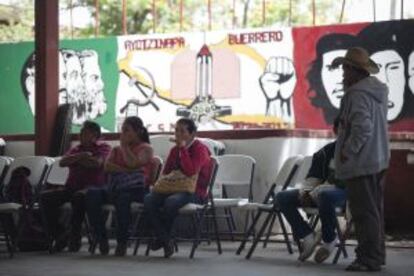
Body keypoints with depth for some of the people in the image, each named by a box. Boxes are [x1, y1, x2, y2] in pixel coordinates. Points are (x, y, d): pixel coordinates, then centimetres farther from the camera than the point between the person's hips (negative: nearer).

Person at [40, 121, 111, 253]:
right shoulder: (76, 149, 25)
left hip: (92, 186, -6)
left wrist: (76, 159, 0)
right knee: (45, 196, -18)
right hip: (72, 186, 6)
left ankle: (75, 237, -28)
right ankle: (59, 235, -12)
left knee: (79, 196, -41)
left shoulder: (103, 147, 10)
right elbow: (62, 162, 6)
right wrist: (81, 156, -10)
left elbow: (97, 163, -11)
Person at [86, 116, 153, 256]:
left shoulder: (145, 148, 13)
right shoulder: (116, 150, 28)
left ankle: (122, 242, -32)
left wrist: (125, 146, 5)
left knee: (122, 197, -41)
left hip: (136, 189, -5)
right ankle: (101, 238, -23)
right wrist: (126, 170, -8)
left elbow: (133, 163, -8)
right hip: (114, 188, 5)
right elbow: (107, 167, 7)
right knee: (92, 194, -27)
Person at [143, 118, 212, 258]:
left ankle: (162, 237, -10)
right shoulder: (175, 150, 16)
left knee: (171, 202, -38)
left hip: (194, 192, -7)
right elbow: (166, 172, 26)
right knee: (148, 200, -23)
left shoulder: (200, 149, -6)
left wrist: (183, 149, -19)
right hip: (173, 189, 7)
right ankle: (166, 241, -21)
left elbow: (190, 172, -23)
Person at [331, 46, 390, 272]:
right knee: (375, 209, 17)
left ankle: (369, 258, -3)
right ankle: (377, 254, 26)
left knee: (364, 212, -5)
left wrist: (348, 151, -17)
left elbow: (362, 127, -26)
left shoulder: (358, 94, -19)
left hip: (360, 163, -10)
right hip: (378, 160, 10)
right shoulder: (378, 90, 12)